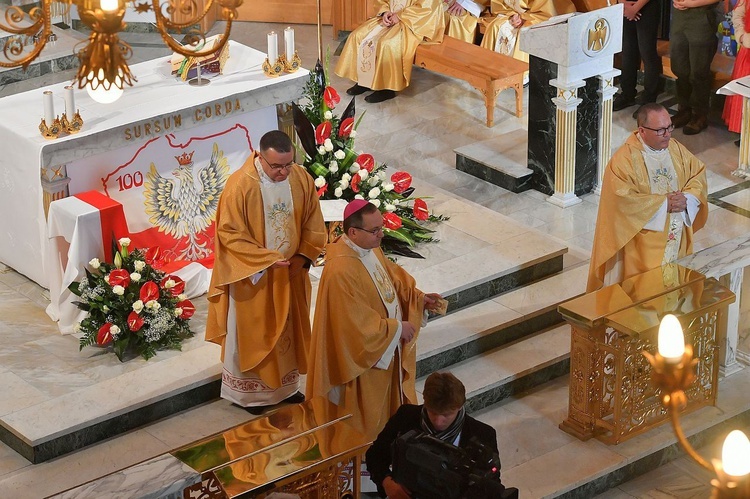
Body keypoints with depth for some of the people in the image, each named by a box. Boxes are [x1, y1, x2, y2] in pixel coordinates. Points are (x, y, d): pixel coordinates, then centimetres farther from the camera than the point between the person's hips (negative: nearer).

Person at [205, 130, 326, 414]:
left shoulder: (301, 179, -9)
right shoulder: (240, 185, -24)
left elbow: (313, 223, 3)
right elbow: (230, 234, -19)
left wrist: (303, 257, -9)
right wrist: (266, 260, -21)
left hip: (291, 272, 5)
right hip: (253, 275, -5)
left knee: (288, 328, 19)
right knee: (252, 333, 9)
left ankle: (285, 385, 36)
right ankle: (249, 391, 25)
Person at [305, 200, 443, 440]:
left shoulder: (371, 249, -4)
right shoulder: (341, 271, -33)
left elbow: (395, 280, 13)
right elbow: (358, 324, -30)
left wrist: (419, 298, -2)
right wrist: (396, 329, -20)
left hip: (386, 349, 9)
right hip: (362, 357, -9)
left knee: (386, 406, 25)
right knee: (364, 421, 11)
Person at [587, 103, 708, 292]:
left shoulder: (676, 149, 3)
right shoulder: (624, 159, -17)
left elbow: (698, 175, 8)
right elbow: (623, 200, -25)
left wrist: (686, 199, -13)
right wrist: (663, 203, -21)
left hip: (677, 237, 6)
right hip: (641, 244, -6)